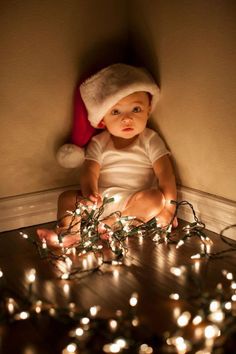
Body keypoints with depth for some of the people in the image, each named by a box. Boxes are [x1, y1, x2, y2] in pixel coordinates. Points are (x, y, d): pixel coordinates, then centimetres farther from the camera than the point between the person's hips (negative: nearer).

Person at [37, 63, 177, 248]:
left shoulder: (150, 140, 1)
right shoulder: (99, 143, 5)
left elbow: (165, 173, -8)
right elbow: (90, 172, -9)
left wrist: (169, 206, -23)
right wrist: (90, 194, -31)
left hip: (137, 203, -2)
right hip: (101, 200, 3)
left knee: (156, 198, -31)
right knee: (67, 198, -10)